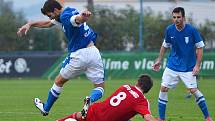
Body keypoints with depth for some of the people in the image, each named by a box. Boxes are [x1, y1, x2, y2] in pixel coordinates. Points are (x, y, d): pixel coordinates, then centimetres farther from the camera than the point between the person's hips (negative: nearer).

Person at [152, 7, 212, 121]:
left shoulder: (192, 30, -15)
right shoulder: (169, 30, -5)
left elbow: (200, 47, -8)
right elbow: (165, 45, 12)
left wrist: (197, 65, -14)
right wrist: (159, 60, 11)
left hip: (188, 68, -3)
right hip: (172, 66, 4)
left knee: (193, 90, -11)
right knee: (163, 89, -3)